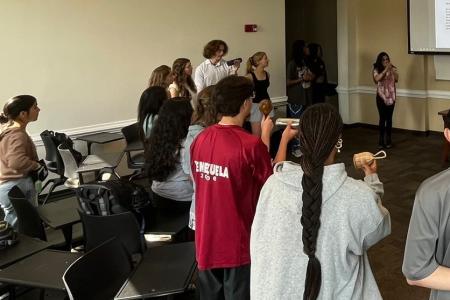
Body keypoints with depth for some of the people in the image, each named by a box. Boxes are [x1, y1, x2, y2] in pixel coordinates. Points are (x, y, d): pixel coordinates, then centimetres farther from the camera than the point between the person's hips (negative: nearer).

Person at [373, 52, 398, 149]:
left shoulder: (393, 69, 4)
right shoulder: (377, 70, -2)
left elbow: (396, 79, -11)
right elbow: (377, 79, -21)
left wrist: (391, 69, -21)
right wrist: (385, 70, -24)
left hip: (391, 96, 2)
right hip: (381, 96, -2)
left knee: (389, 118, 5)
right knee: (382, 118, -3)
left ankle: (388, 140, 12)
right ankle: (381, 141, 5)